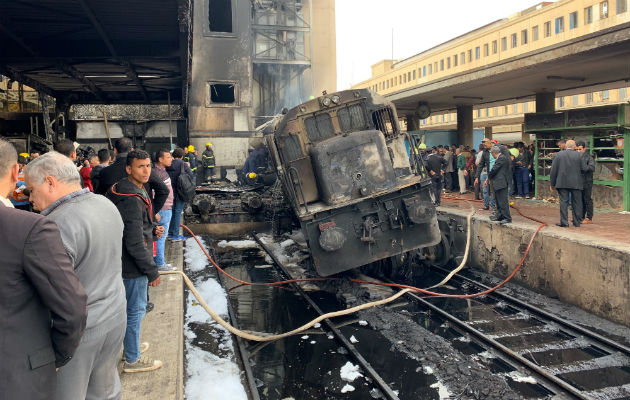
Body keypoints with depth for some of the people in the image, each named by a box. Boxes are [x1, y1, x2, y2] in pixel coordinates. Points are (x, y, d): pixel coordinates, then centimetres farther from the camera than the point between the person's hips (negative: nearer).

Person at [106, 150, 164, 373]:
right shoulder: (132, 200, -25)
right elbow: (135, 243, -26)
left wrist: (152, 231, 4)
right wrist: (152, 271, -19)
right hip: (133, 265, -10)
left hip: (124, 261, 10)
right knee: (136, 310, 3)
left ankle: (127, 343, 44)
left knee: (130, 306, 25)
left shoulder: (120, 191, 8)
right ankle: (132, 359, 17)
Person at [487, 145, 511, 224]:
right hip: (498, 183, 11)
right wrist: (488, 179, 18)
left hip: (501, 183, -11)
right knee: (499, 201, 17)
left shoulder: (502, 158, -15)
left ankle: (507, 218, -5)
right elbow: (494, 169, 19)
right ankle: (499, 216, 26)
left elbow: (494, 170, -15)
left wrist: (488, 178, -1)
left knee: (503, 201, -8)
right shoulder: (500, 158, 15)